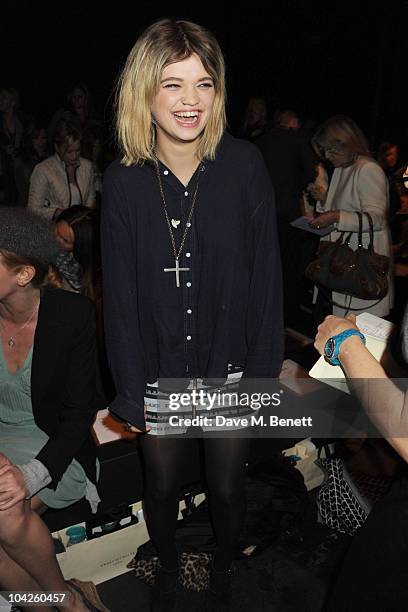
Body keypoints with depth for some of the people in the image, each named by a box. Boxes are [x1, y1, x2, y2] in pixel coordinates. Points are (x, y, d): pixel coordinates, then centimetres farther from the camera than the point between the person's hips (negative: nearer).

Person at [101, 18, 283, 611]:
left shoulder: (245, 166, -11)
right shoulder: (124, 182, -9)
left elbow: (267, 277, -7)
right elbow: (120, 295, -5)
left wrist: (263, 372, -6)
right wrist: (133, 390, -5)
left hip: (230, 368, 0)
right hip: (161, 373, 1)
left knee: (227, 488, 18)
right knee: (162, 486, 20)